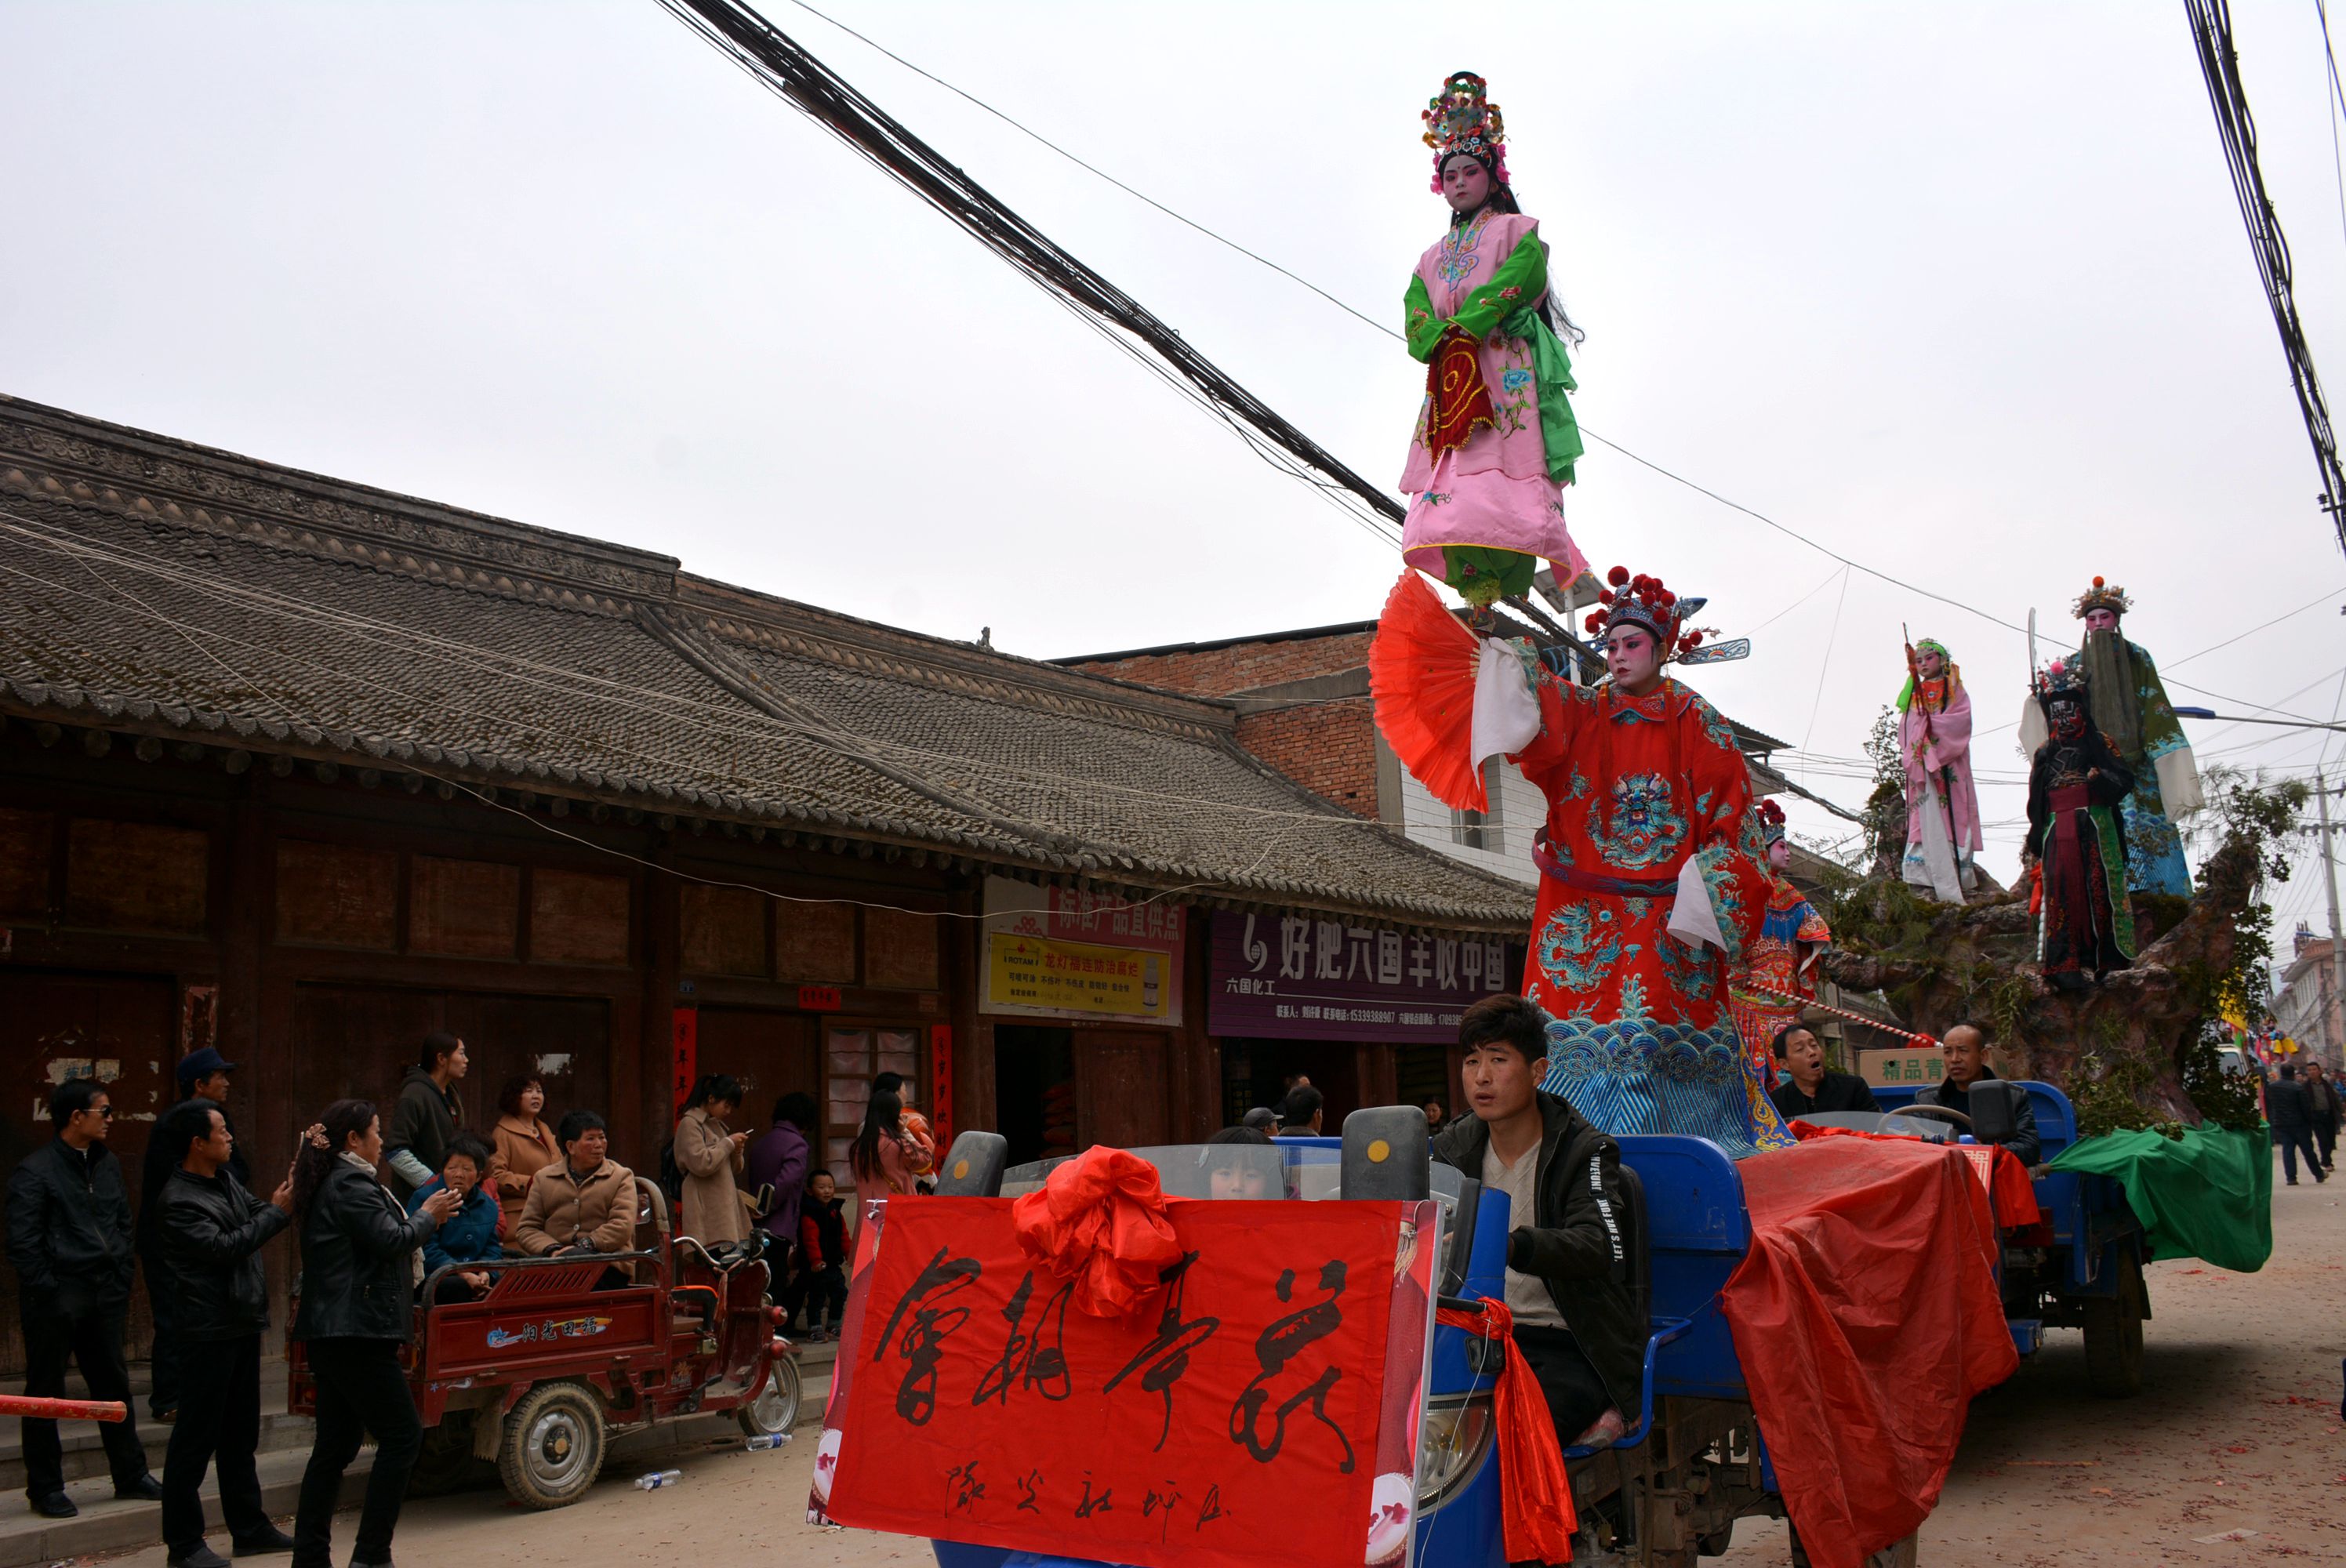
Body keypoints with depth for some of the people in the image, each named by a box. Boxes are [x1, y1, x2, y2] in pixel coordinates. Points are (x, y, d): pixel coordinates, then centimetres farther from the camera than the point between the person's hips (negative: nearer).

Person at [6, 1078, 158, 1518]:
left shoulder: (108, 1164, 11)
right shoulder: (35, 1171, -11)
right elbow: (22, 1242, -13)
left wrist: (122, 1279, 11)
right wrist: (47, 1291, -14)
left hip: (104, 1296, 7)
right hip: (56, 1300, -7)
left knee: (113, 1385, 14)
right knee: (45, 1394, 4)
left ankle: (130, 1474, 23)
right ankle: (45, 1488, 13)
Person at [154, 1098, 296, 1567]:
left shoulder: (226, 1179, 9)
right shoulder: (179, 1199, -17)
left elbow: (255, 1216, 14)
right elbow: (223, 1247, -22)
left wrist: (290, 1191, -2)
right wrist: (278, 1212, -17)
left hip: (242, 1321, 9)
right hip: (210, 1329, -9)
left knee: (240, 1433, 16)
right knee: (196, 1436, -1)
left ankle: (249, 1528, 25)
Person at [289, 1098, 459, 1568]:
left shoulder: (329, 1183, 19)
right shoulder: (351, 1183, -13)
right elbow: (392, 1240, -18)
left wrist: (422, 1217, 16)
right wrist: (428, 1216, -1)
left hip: (329, 1334, 11)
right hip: (358, 1331, -11)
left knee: (336, 1445, 12)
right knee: (402, 1437, -7)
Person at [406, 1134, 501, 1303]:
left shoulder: (488, 1206, 17)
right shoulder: (424, 1199, -2)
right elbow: (427, 1251, -10)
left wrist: (484, 1273, -9)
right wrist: (464, 1275, -21)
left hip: (474, 1279, 5)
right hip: (430, 1281, -5)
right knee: (464, 1288, -37)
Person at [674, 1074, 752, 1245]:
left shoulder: (717, 1125, 22)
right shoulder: (690, 1124, -4)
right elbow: (701, 1163, -18)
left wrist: (736, 1151, 6)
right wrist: (729, 1143, -9)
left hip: (726, 1206, 8)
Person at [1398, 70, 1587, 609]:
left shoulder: (1515, 230, 17)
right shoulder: (1434, 256, 29)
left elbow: (1526, 273, -5)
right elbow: (1414, 316, 12)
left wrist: (1468, 322, -14)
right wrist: (1441, 336, -11)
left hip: (1506, 367, -4)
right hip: (1450, 376, 4)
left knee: (1508, 479, -20)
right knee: (1447, 491, -14)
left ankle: (1508, 595, -29)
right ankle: (1479, 599, -22)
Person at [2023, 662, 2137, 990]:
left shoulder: (2097, 743, 10)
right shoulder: (2044, 755, 19)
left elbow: (2125, 779, 0)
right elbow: (2036, 805, 18)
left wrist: (2101, 778, -21)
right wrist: (2033, 842, 12)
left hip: (2095, 828, -2)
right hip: (2058, 831, 2)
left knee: (2098, 889, -8)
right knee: (2061, 889, -9)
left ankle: (2101, 959, -5)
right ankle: (2064, 965, -14)